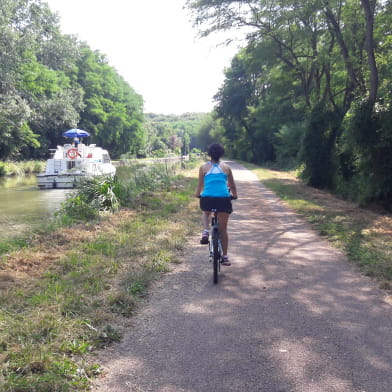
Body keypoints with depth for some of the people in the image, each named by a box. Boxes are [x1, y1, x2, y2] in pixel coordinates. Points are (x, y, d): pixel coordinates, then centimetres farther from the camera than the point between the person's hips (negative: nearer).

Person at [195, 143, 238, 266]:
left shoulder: (203, 167, 10)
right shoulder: (226, 167, 12)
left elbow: (200, 185, 14)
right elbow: (232, 185, 19)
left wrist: (198, 194, 34)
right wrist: (234, 195, 38)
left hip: (207, 199, 0)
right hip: (224, 199, 0)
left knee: (206, 213, 35)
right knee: (223, 229, 13)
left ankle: (206, 231, 8)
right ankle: (225, 257, 16)